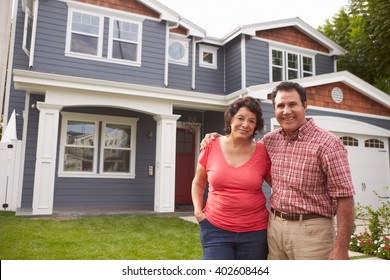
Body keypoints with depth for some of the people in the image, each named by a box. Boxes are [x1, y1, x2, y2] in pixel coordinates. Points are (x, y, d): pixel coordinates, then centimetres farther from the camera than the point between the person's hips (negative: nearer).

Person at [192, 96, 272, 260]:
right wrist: (198, 211, -1)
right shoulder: (211, 147, -4)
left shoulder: (262, 152, -5)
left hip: (255, 232, 1)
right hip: (216, 230, 0)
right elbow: (198, 183, 10)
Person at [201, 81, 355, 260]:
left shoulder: (327, 143, -12)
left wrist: (341, 248, -16)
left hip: (311, 230, -5)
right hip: (274, 227, 6)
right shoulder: (270, 140, 5)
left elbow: (344, 196, -13)